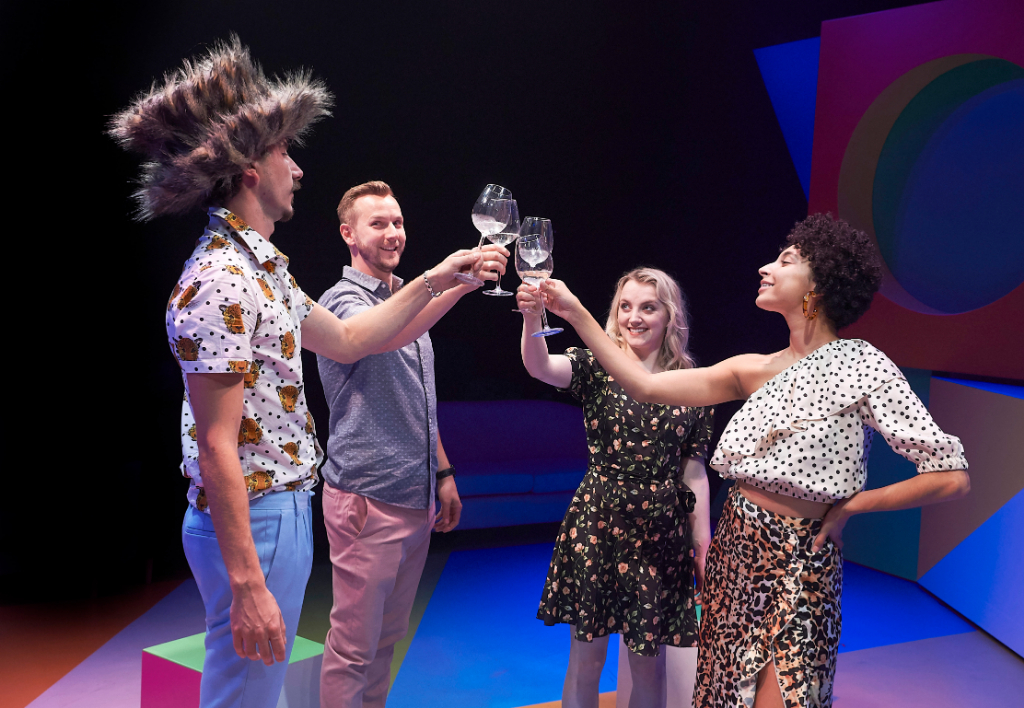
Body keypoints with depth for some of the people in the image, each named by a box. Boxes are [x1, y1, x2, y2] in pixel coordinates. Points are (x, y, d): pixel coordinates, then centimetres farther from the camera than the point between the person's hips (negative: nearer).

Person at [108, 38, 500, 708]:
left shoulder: (261, 269, 11)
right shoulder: (220, 280, -20)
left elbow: (346, 340, 21)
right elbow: (216, 446, -23)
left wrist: (435, 280, 18)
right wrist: (247, 582, -23)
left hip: (284, 506, 10)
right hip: (253, 521, -10)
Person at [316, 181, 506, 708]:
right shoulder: (344, 300, -11)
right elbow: (383, 336, -36)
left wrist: (443, 473, 16)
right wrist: (458, 283, -47)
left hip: (417, 498, 8)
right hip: (367, 500, -8)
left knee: (389, 635, 18)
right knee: (354, 644, 3)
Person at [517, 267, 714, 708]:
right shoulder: (596, 367, -2)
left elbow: (694, 472, 6)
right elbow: (540, 366, -23)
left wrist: (703, 545, 5)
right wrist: (532, 316, -42)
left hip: (662, 531, 1)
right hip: (597, 523, -1)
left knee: (649, 664, 12)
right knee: (586, 658, 9)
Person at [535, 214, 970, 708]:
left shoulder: (862, 366, -12)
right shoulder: (757, 370, 3)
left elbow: (952, 477, -13)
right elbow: (644, 386, -1)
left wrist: (849, 506, -8)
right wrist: (576, 313, -2)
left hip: (796, 567, -5)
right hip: (735, 550, 5)